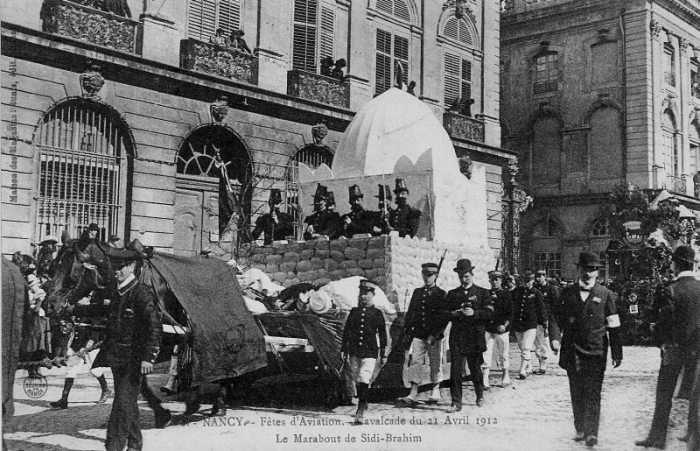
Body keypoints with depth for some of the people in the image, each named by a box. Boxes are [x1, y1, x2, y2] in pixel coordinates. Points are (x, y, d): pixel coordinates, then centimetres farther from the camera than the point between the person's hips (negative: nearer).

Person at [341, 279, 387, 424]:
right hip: (354, 351, 4)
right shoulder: (354, 311, 9)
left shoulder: (377, 313, 3)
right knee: (357, 380, 12)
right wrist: (344, 350, 9)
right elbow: (346, 331, 12)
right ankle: (363, 403, 30)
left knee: (364, 380, -14)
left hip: (370, 352, -4)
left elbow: (382, 334, 5)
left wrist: (383, 354, 3)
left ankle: (360, 412, -14)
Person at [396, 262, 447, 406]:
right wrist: (406, 332, 7)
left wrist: (435, 334, -14)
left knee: (435, 364, 6)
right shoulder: (417, 292, 10)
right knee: (415, 362, -5)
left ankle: (435, 392, 21)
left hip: (434, 336, -3)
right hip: (418, 334, 3)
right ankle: (413, 395, -7)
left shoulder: (441, 294, -1)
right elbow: (410, 312, 13)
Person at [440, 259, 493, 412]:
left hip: (475, 337, -1)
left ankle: (480, 395, 33)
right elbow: (443, 313, 6)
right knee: (455, 370, -6)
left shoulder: (482, 293, 6)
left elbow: (490, 313, -3)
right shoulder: (452, 294, 12)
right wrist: (456, 314, -13)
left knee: (475, 368, 9)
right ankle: (456, 403, -2)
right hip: (457, 337, 1)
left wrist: (474, 313, -18)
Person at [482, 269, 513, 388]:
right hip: (487, 328, 2)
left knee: (502, 354, 7)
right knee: (486, 353, -7)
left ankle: (506, 376, 26)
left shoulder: (506, 294, 0)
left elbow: (510, 312, -4)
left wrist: (504, 325, -15)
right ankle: (485, 380, -9)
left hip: (501, 328, -2)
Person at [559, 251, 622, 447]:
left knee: (593, 393, -5)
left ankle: (591, 432, 1)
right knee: (577, 393, 7)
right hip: (573, 352, 2)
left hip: (597, 351, -2)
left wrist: (617, 353, 1)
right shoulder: (567, 294, 7)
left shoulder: (605, 294, 3)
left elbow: (614, 327, 4)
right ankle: (580, 429, 18)